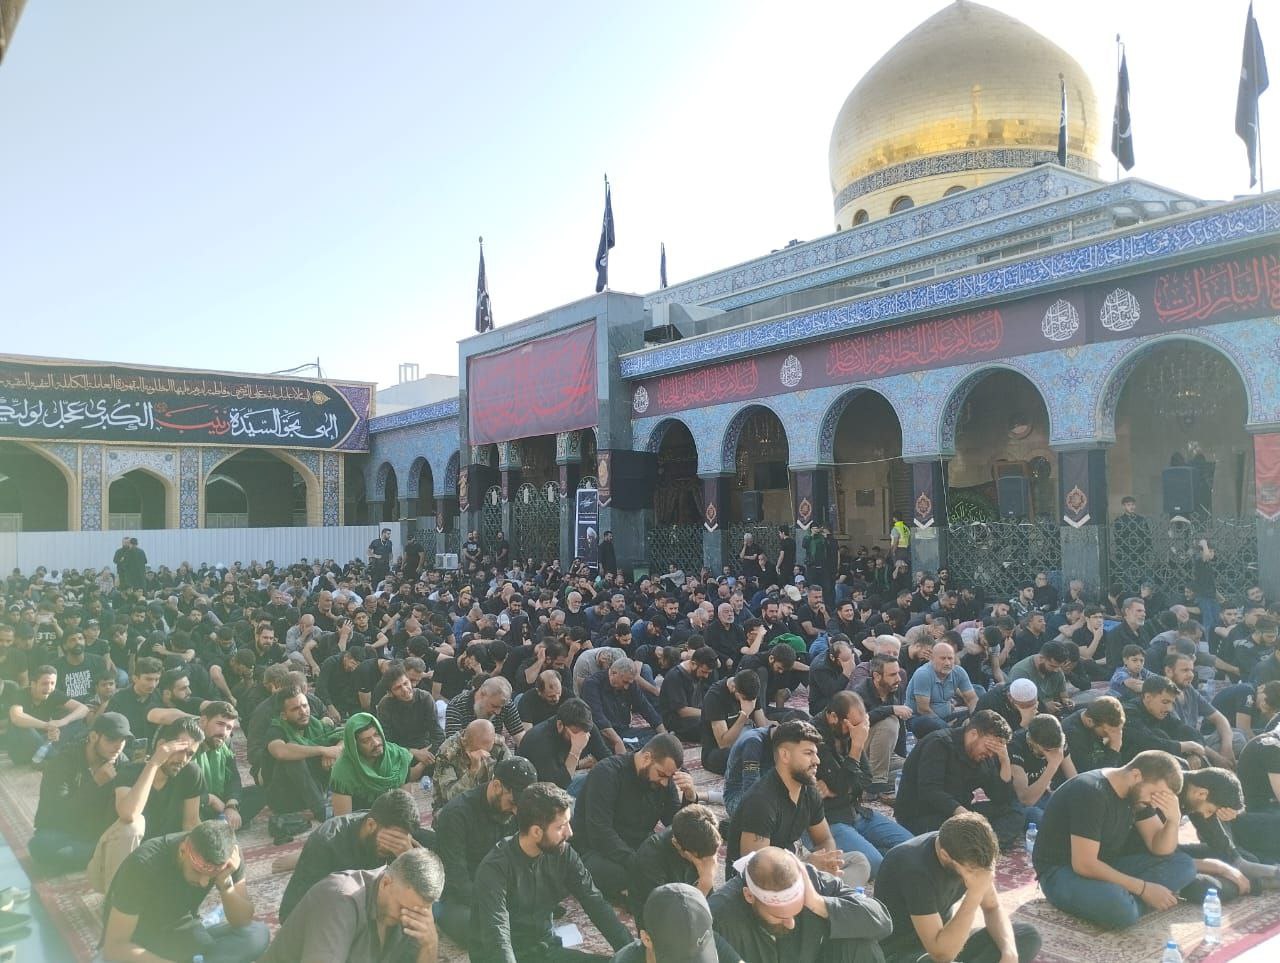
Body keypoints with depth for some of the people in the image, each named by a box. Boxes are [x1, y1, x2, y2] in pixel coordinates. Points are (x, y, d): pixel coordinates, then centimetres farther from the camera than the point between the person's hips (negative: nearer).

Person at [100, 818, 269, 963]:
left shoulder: (226, 855, -17)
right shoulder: (145, 864, -28)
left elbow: (243, 921, -13)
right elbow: (114, 947, -25)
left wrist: (225, 883, -30)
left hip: (183, 936, 5)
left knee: (258, 934, -19)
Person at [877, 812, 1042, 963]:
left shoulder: (970, 854, -9)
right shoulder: (915, 869, -32)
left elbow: (992, 907, 4)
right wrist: (975, 894, -35)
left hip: (944, 940, 8)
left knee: (1028, 936, -5)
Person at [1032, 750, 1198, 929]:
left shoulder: (1136, 791, 2)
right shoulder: (1091, 793, -26)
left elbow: (1159, 849, 2)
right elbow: (1084, 865, -28)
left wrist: (1173, 820, -17)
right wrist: (1143, 888, -23)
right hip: (1062, 871, -9)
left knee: (1183, 865, -5)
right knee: (1118, 907, -40)